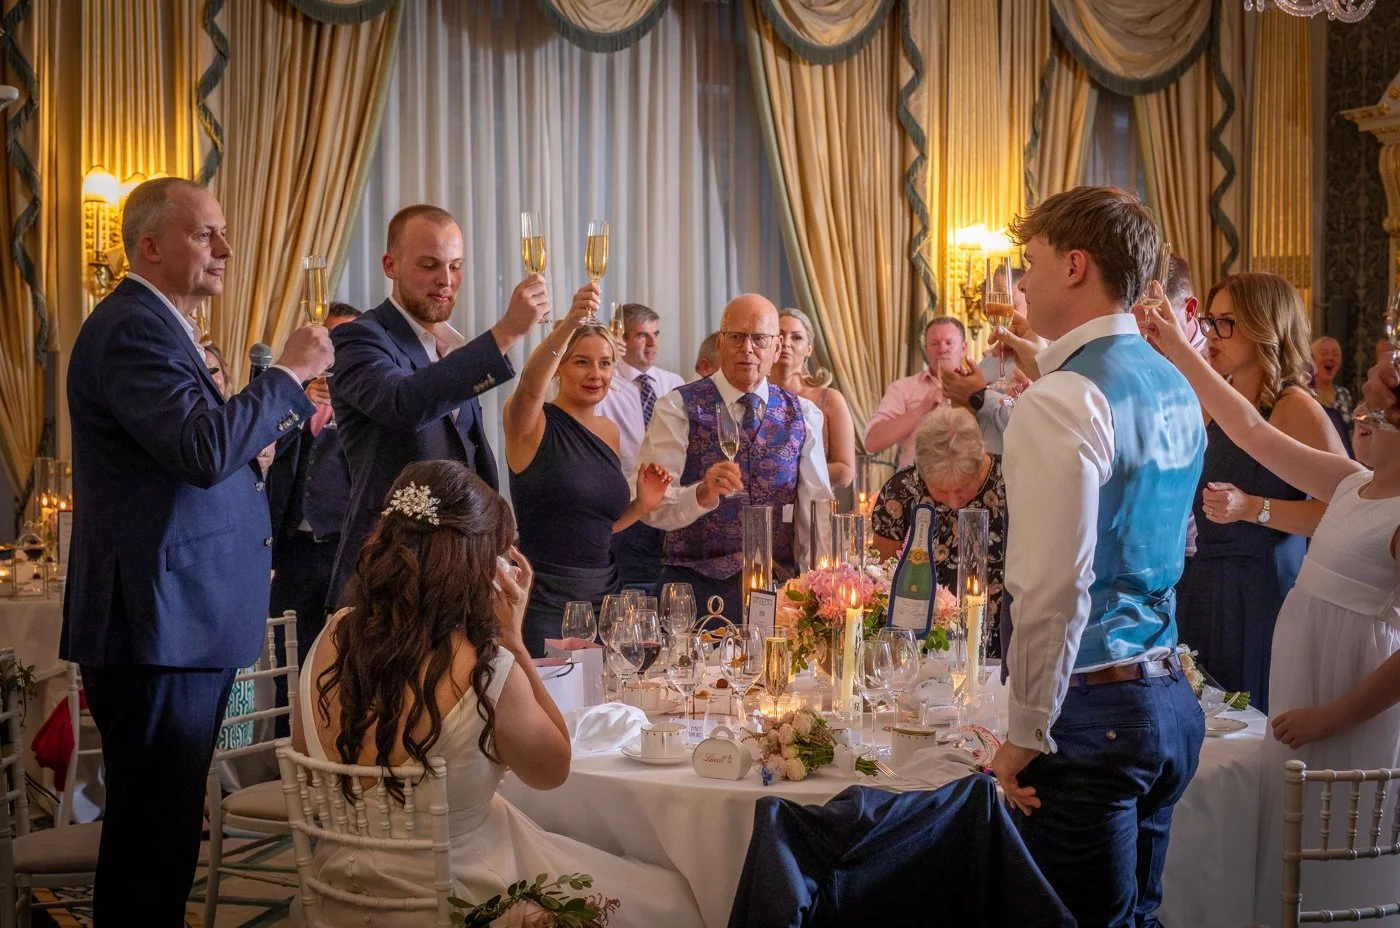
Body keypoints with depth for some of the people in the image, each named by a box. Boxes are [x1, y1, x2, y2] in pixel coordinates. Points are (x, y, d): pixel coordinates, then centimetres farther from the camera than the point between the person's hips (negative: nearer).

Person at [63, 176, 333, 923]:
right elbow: (204, 451, -25)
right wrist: (288, 372, -15)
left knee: (162, 827, 16)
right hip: (157, 630, -10)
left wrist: (278, 408, 15)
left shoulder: (156, 325, 19)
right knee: (152, 836, -3)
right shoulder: (133, 328, -14)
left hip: (178, 625, 10)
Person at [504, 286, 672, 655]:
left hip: (601, 593, 6)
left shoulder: (610, 431, 11)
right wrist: (569, 324, -46)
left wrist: (641, 505, 1)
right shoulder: (533, 424, -7)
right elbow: (530, 385, -32)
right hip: (542, 599, -6)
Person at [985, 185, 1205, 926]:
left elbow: (1054, 589, -20)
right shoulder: (1175, 390, 10)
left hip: (1092, 711, -9)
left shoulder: (1063, 399, -17)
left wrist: (1025, 735, -12)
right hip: (1170, 700, 9)